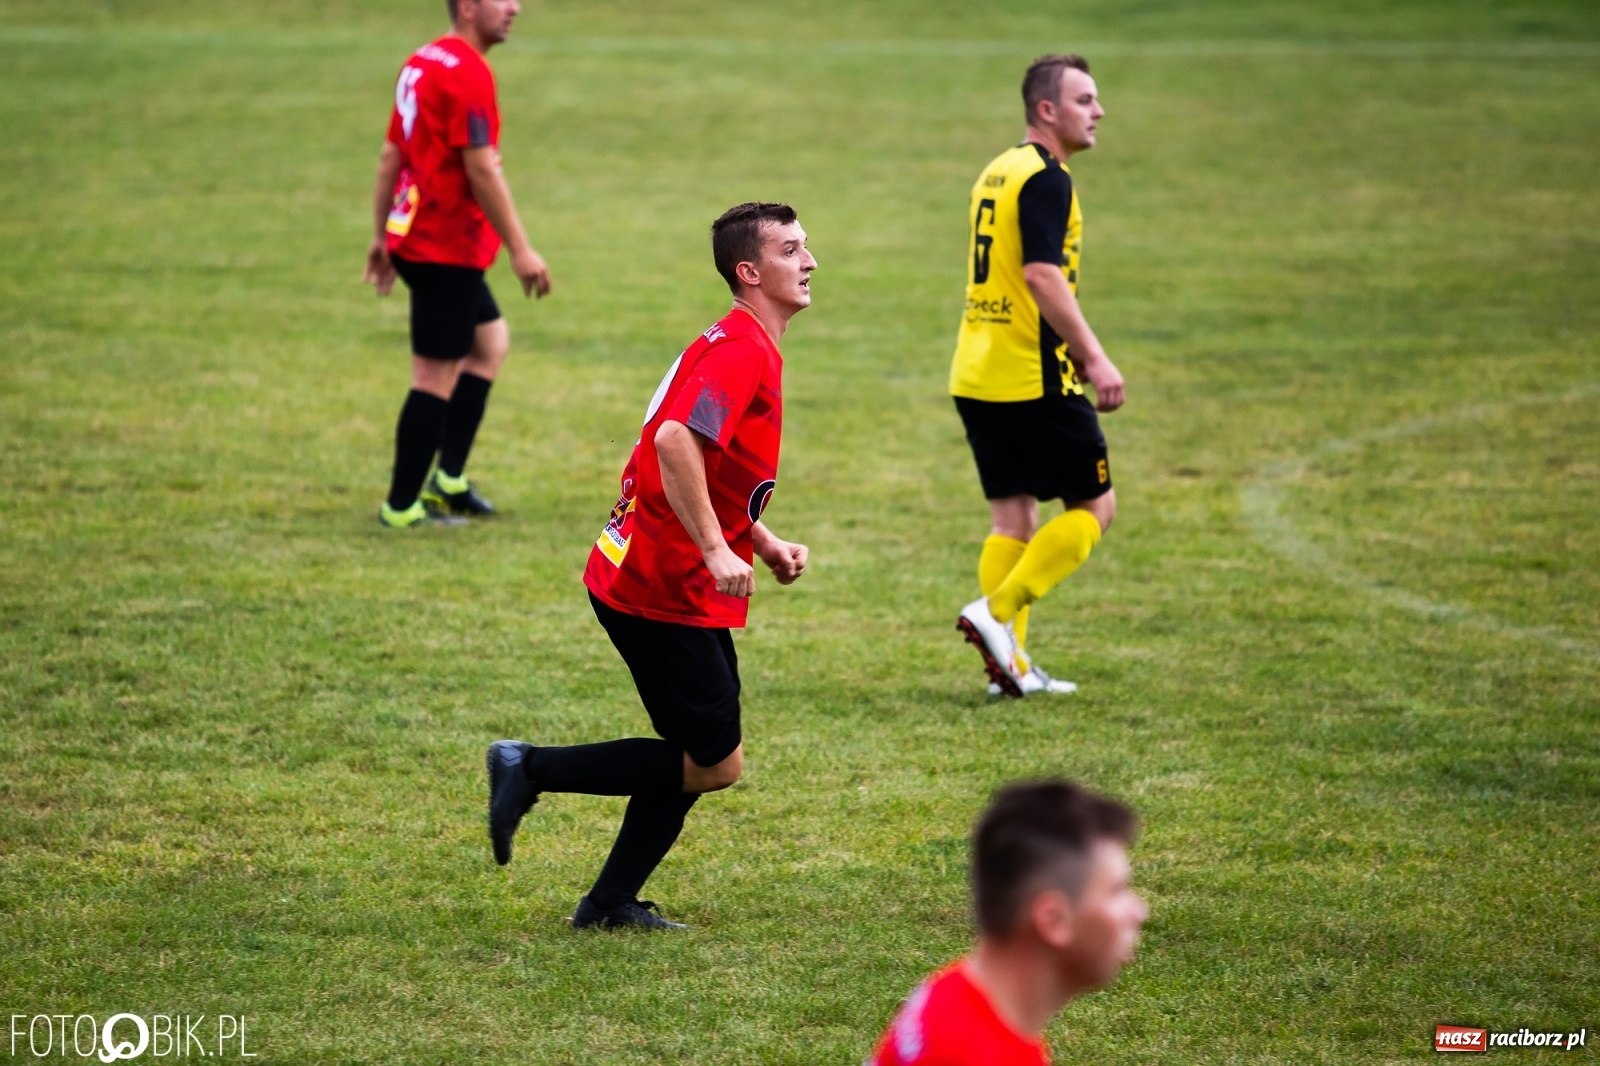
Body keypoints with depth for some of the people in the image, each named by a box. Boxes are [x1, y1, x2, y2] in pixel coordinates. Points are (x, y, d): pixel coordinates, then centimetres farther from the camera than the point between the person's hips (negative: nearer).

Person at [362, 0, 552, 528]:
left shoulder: (422, 63, 12)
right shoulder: (469, 73, -17)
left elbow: (391, 154, 17)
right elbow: (482, 170, -20)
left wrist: (381, 236, 22)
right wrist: (520, 250, -16)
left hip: (413, 237, 10)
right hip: (448, 247, -10)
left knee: (491, 342, 21)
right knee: (436, 378, -3)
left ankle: (449, 480, 21)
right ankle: (402, 507, 1)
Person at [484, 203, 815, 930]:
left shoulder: (750, 350, 16)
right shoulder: (738, 350, -17)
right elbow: (674, 442, -32)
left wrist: (765, 543, 15)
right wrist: (715, 549, -32)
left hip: (681, 589, 10)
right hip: (664, 590, -10)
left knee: (702, 755, 14)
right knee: (715, 764, -6)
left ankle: (612, 903, 18)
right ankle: (532, 769, -1)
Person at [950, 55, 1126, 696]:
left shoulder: (999, 172, 16)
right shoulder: (1045, 179, -13)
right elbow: (1043, 277, -23)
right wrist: (1095, 359, -22)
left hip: (976, 377, 9)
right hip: (1034, 378, -9)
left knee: (1013, 518, 11)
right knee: (1094, 506, 2)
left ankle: (1010, 663, 8)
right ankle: (997, 612, -8)